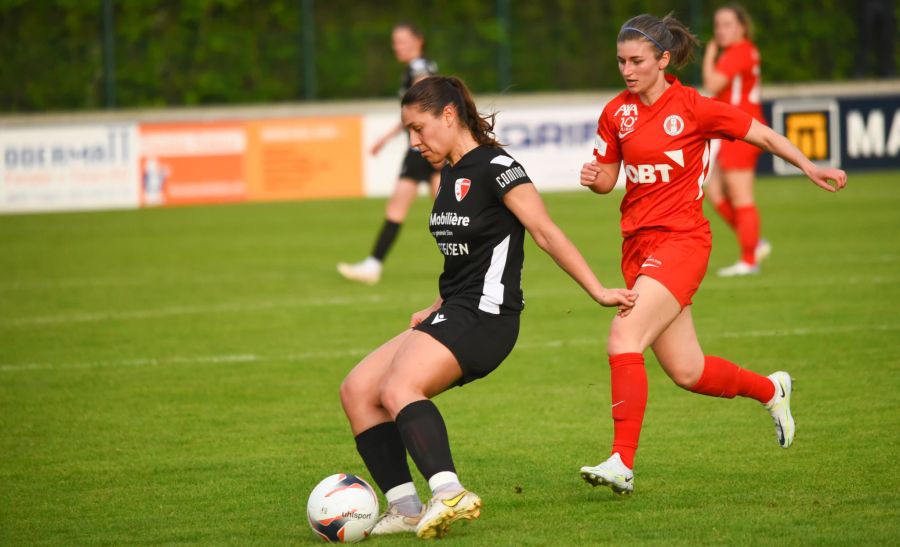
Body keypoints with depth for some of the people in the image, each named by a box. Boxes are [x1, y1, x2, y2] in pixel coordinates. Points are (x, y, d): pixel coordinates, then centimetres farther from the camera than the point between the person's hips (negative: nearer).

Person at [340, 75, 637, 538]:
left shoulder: (495, 167, -11)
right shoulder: (451, 174, 17)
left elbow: (546, 234, -13)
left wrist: (598, 292, -14)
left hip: (484, 317, -10)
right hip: (454, 314, 10)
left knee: (398, 388, -30)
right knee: (357, 390, 1)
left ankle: (450, 494, -44)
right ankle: (405, 508, -5)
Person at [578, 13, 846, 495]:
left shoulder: (692, 108, -8)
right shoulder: (616, 113, 6)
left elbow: (762, 135, 3)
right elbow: (607, 178, 16)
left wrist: (809, 168, -3)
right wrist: (593, 178, -6)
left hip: (681, 240, -6)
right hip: (638, 246, 6)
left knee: (623, 338, -24)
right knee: (687, 372, 11)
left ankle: (622, 463, -23)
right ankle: (770, 390, 40)